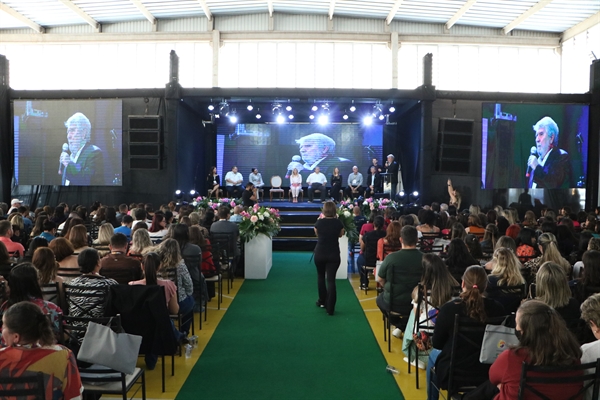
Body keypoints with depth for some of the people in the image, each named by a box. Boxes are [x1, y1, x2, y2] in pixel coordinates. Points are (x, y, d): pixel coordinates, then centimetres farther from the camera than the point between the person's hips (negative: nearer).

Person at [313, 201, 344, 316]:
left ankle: (322, 301, 31)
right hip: (334, 255, -1)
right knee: (331, 280, 1)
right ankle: (330, 308, -1)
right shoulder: (338, 222, -9)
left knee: (320, 276, 22)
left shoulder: (319, 222, -8)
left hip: (320, 254, 1)